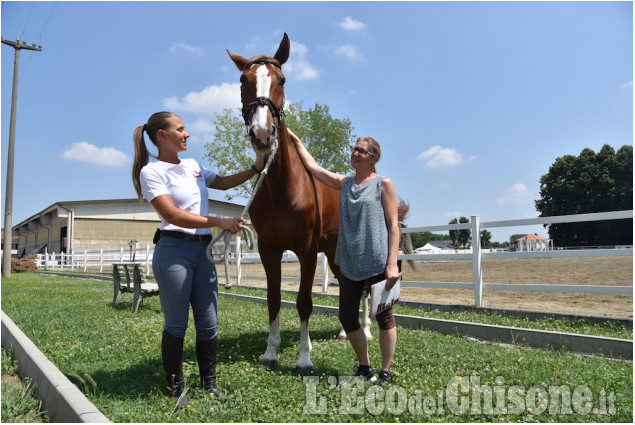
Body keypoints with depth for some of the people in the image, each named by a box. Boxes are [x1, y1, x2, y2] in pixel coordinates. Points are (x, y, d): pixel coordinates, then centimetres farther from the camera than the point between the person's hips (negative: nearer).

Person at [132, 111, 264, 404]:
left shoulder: (193, 166, 14)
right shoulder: (152, 171, -7)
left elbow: (223, 183, 26)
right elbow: (173, 215, -16)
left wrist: (256, 168, 14)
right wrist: (219, 222, -21)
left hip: (203, 250, 6)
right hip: (174, 251, -6)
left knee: (208, 322, 9)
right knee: (176, 324, 4)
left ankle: (210, 384, 23)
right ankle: (176, 388, 21)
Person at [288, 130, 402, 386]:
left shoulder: (383, 184, -2)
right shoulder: (344, 184, 11)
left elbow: (393, 226, -7)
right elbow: (312, 166, 16)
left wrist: (392, 264, -14)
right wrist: (296, 141, 19)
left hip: (378, 262, -5)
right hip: (349, 263, 5)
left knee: (384, 317, 6)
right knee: (347, 316, 7)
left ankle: (386, 372, 21)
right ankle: (364, 367, 27)